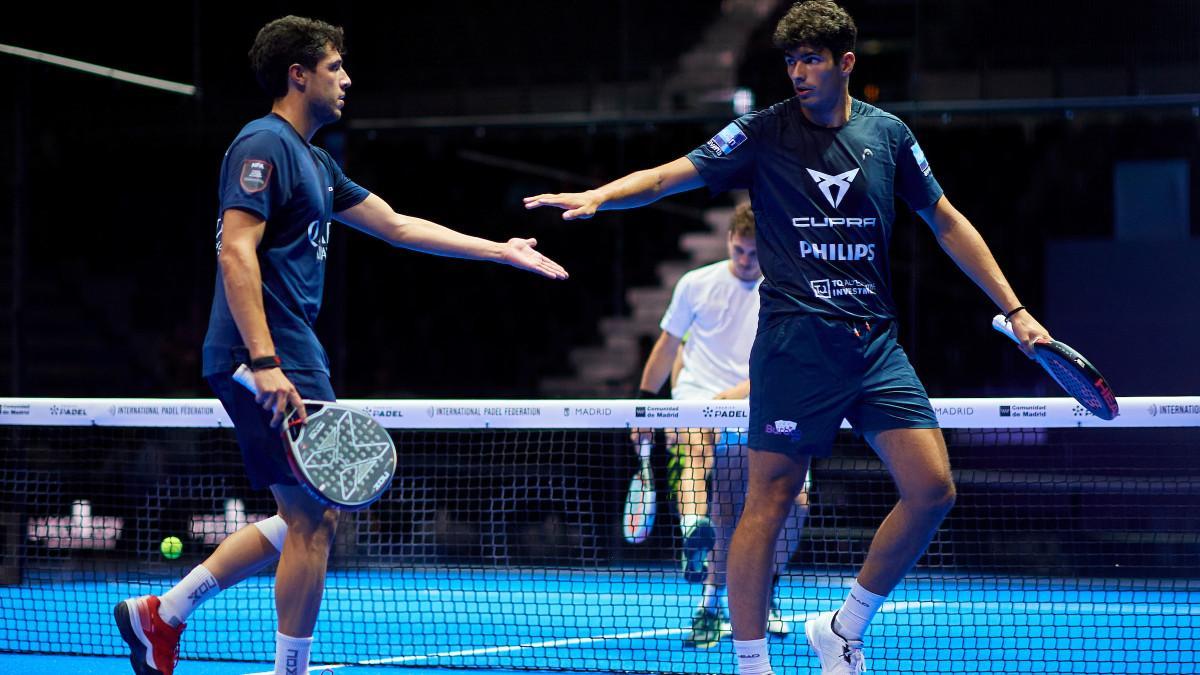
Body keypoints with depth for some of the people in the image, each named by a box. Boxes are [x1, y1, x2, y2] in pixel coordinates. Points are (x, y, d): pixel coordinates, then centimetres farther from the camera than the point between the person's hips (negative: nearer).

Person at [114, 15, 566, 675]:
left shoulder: (311, 160, 21)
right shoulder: (264, 144, -10)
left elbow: (397, 226, 29)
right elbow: (236, 252, -20)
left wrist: (501, 251, 29)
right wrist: (265, 362, -28)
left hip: (290, 355, 10)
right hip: (270, 358, -10)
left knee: (307, 521, 14)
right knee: (312, 519, -7)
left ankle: (160, 614, 16)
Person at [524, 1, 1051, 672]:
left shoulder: (887, 133, 9)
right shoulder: (763, 133, 0)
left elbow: (947, 221, 17)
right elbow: (670, 176, -9)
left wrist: (1015, 309, 15)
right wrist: (598, 196, -28)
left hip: (876, 341, 4)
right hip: (796, 340, -4)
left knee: (932, 489, -5)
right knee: (770, 500, -5)